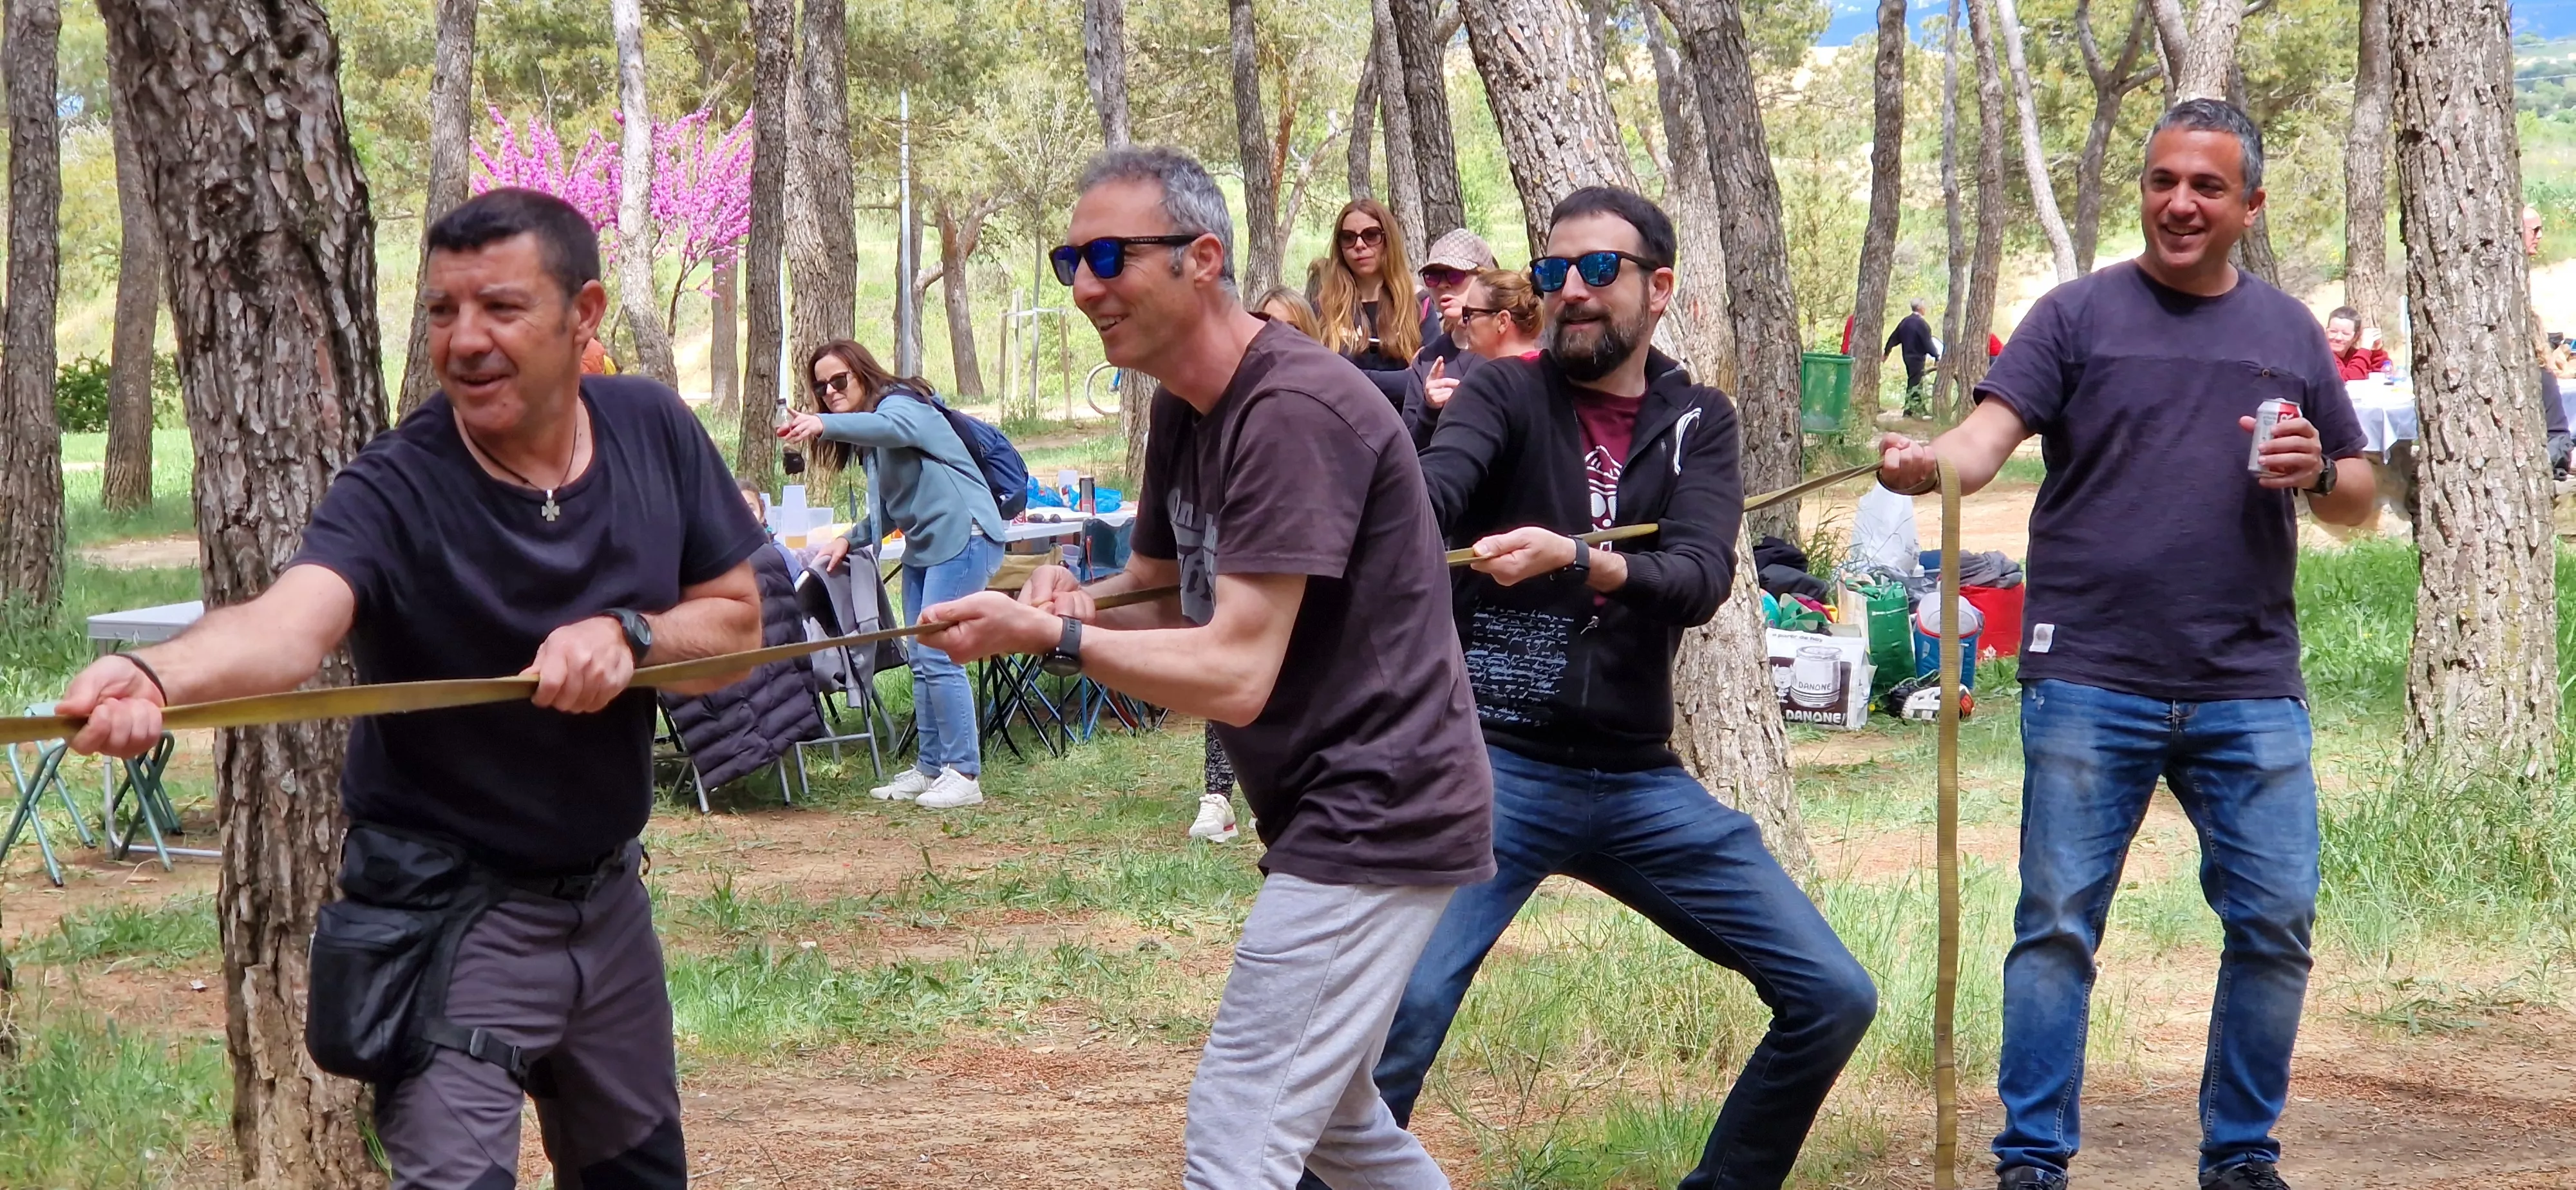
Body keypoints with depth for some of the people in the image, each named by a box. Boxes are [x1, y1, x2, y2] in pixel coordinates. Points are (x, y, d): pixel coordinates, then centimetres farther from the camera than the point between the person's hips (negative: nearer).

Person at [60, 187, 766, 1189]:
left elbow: (737, 627, 2)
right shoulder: (397, 490, -22)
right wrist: (159, 675, -63)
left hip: (607, 898, 6)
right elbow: (290, 624, -41)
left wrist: (627, 635, -21)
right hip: (451, 913, -5)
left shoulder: (655, 431, -5)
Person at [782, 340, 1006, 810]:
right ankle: (930, 768, 16)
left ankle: (964, 773, -12)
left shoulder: (899, 402, -8)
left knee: (936, 656, -14)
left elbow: (897, 428, -34)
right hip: (923, 547, 10)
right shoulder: (869, 435, 21)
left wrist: (825, 424, -48)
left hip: (963, 536, -10)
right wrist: (851, 539, 8)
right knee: (922, 662, 10)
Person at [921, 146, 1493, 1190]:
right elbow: (1164, 597, 17)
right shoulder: (1186, 408, 9)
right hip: (1345, 817, 11)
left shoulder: (1293, 411, -22)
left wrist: (1047, 637, -23)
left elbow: (1236, 673, -25)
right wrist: (1080, 602, -5)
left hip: (1370, 820, -11)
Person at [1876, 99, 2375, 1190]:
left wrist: (2317, 471, -5)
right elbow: (1990, 434, -9)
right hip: (2089, 686, -3)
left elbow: (2358, 503, 18)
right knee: (2058, 926, -1)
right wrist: (1927, 463, -31)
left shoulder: (2288, 333, 13)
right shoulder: (2079, 315, 4)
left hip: (2251, 692, 3)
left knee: (2276, 924, 2)